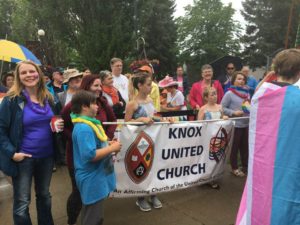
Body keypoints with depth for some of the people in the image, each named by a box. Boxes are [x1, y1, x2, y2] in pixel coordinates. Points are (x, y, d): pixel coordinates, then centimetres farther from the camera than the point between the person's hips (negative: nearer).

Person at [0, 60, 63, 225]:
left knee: (44, 195, 22)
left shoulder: (48, 98, 3)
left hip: (47, 155, 5)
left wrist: (59, 124, -5)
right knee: (22, 202, 7)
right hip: (23, 157, -4)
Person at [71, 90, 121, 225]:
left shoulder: (88, 124, 8)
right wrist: (112, 148, -20)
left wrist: (108, 144, 4)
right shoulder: (83, 128, -24)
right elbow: (90, 155, -31)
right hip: (92, 180, -10)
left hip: (97, 178, 10)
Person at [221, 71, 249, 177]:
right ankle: (235, 168, 21)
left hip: (246, 124, 6)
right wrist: (234, 113, -19)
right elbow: (222, 108, -12)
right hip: (235, 125, -6)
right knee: (235, 147, 7)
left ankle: (245, 166, 30)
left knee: (245, 146, 15)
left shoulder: (247, 93, 7)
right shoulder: (229, 93, -11)